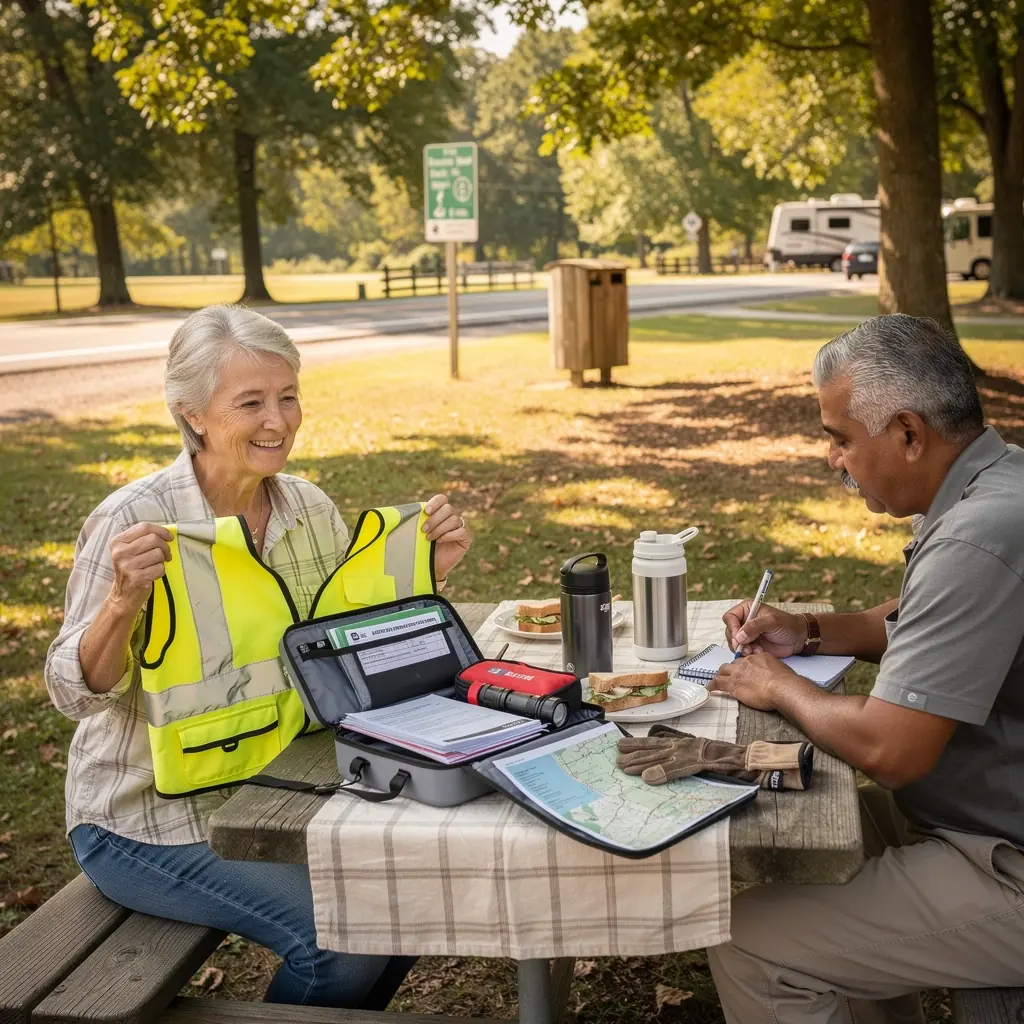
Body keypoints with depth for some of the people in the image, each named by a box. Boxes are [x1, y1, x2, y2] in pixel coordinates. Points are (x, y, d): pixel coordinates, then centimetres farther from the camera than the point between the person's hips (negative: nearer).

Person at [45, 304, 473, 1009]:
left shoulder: (308, 508, -2)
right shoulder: (135, 521, -20)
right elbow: (76, 692, -17)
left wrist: (424, 572, -10)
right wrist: (122, 603, -35)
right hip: (150, 819, -6)